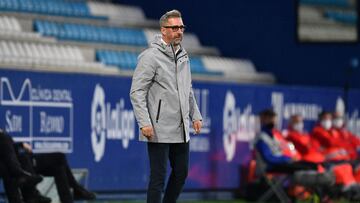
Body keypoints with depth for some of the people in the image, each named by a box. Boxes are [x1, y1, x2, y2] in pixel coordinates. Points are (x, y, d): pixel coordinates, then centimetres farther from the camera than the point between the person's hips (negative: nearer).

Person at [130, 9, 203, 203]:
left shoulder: (183, 56, 13)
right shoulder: (151, 56, -11)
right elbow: (137, 92, -14)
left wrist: (195, 116, 15)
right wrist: (145, 123, -21)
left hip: (181, 129, 8)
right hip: (159, 130, -8)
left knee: (181, 173, 12)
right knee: (159, 176, -4)